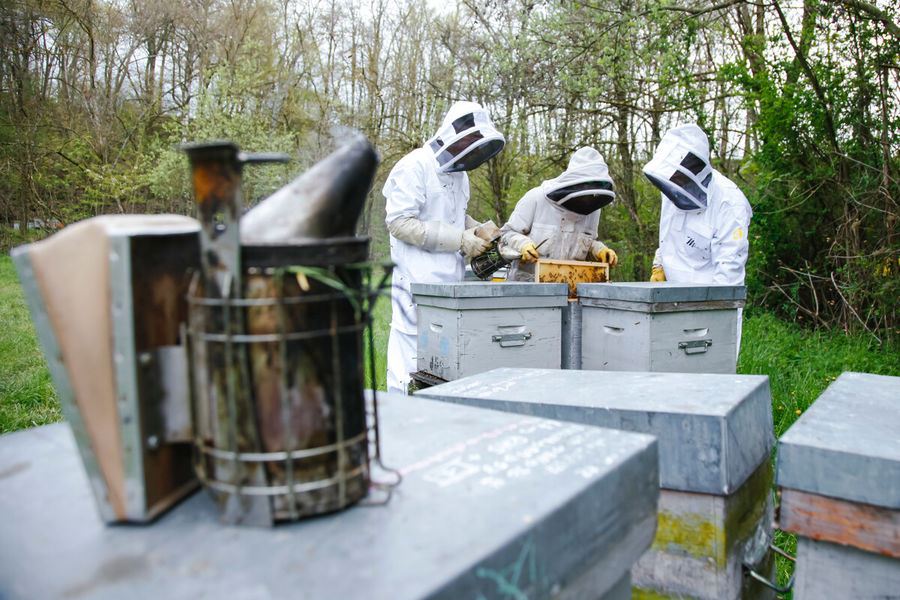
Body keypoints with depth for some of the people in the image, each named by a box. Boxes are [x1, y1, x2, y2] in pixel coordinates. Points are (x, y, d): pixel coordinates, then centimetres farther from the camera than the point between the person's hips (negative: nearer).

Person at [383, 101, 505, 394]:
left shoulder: (459, 173, 18)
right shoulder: (415, 166, -9)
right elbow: (399, 222, -17)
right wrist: (460, 239, -19)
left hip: (450, 279, 8)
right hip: (417, 279, -8)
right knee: (411, 347, -6)